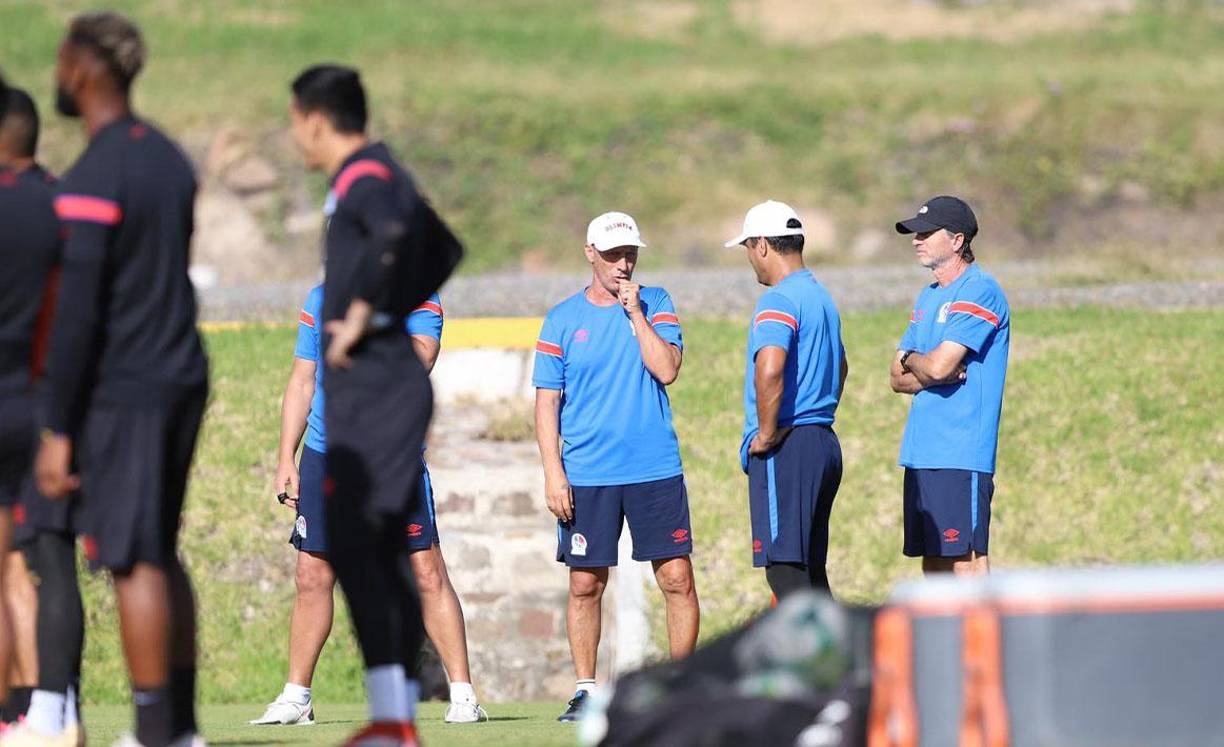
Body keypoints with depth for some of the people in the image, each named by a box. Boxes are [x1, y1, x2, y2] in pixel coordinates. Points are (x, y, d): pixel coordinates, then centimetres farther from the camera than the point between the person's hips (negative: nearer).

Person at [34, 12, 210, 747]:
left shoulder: (92, 180, -16)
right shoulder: (170, 160, 10)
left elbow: (77, 313, -18)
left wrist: (58, 430, -15)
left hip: (123, 390, -8)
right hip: (183, 378, 8)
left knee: (134, 562, -4)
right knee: (162, 552, 16)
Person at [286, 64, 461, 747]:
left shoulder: (364, 177, -12)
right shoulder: (387, 174, 18)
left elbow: (390, 235, -34)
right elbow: (446, 249, 33)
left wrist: (362, 315, -24)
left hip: (369, 382, -10)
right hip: (397, 377, 10)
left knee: (353, 544, -13)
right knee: (390, 549, 11)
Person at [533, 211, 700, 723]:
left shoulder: (655, 304, 6)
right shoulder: (562, 319, 5)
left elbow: (666, 369, -8)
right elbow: (547, 400, 3)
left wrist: (635, 313, -8)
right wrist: (553, 471, -5)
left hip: (656, 469, 0)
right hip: (586, 475, 0)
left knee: (677, 578, -3)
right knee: (585, 584, 2)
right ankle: (585, 692, 10)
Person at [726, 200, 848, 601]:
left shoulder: (780, 300, -13)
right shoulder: (822, 297, 18)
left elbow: (769, 369, -30)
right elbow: (840, 366, 35)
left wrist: (766, 433, -19)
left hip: (785, 449, -10)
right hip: (825, 443, 10)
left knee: (785, 572, -10)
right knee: (812, 571, 14)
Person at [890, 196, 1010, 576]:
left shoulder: (978, 292, -9)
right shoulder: (928, 297, 19)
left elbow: (938, 366, -19)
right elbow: (898, 377, 15)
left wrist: (910, 359, 3)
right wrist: (934, 372, -5)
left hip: (960, 456, -9)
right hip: (922, 454, 9)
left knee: (966, 558, -11)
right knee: (933, 561, 10)